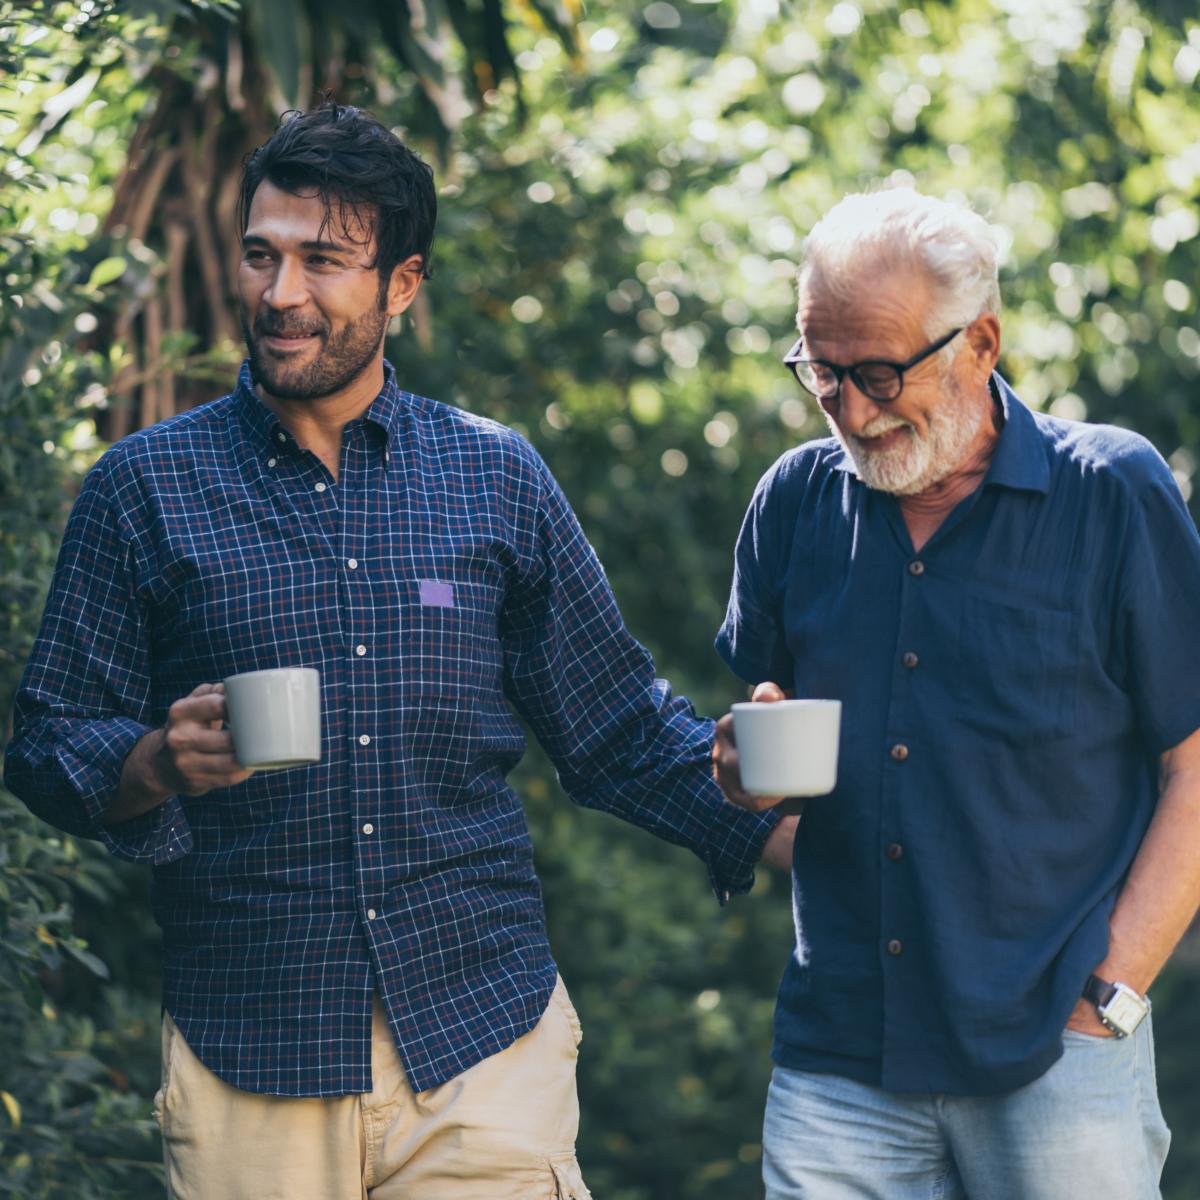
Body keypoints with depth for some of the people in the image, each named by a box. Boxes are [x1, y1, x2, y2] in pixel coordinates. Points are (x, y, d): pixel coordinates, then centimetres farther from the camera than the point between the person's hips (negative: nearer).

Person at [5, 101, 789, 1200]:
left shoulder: (499, 479, 8)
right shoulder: (144, 489, 4)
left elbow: (619, 727, 13)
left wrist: (797, 830, 1)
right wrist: (162, 763, -18)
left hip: (489, 1038, 1)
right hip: (248, 1059, -1)